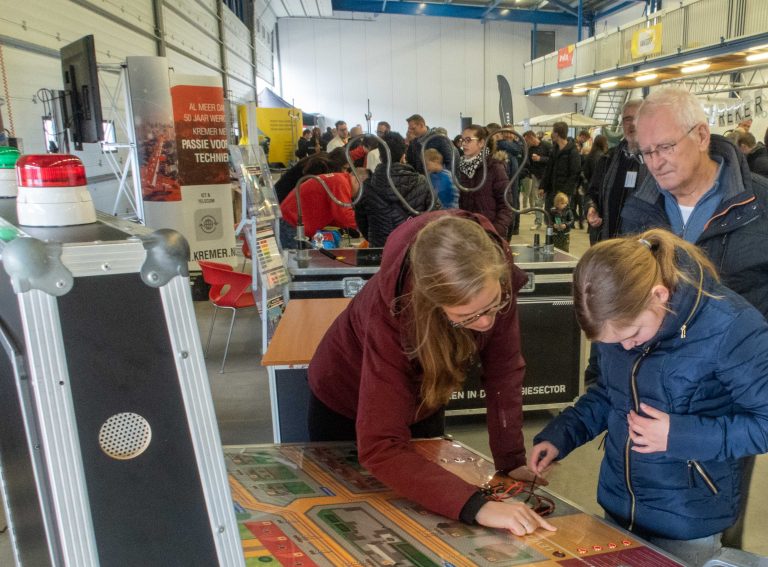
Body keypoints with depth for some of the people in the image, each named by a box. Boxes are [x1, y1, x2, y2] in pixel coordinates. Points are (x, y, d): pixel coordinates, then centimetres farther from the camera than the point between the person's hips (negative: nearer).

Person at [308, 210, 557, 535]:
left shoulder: (495, 278, -31)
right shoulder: (391, 312, -42)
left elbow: (503, 368, -18)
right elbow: (380, 448, -45)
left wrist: (512, 460, -22)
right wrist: (476, 506, -53)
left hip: (421, 401, 4)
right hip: (347, 403, -3)